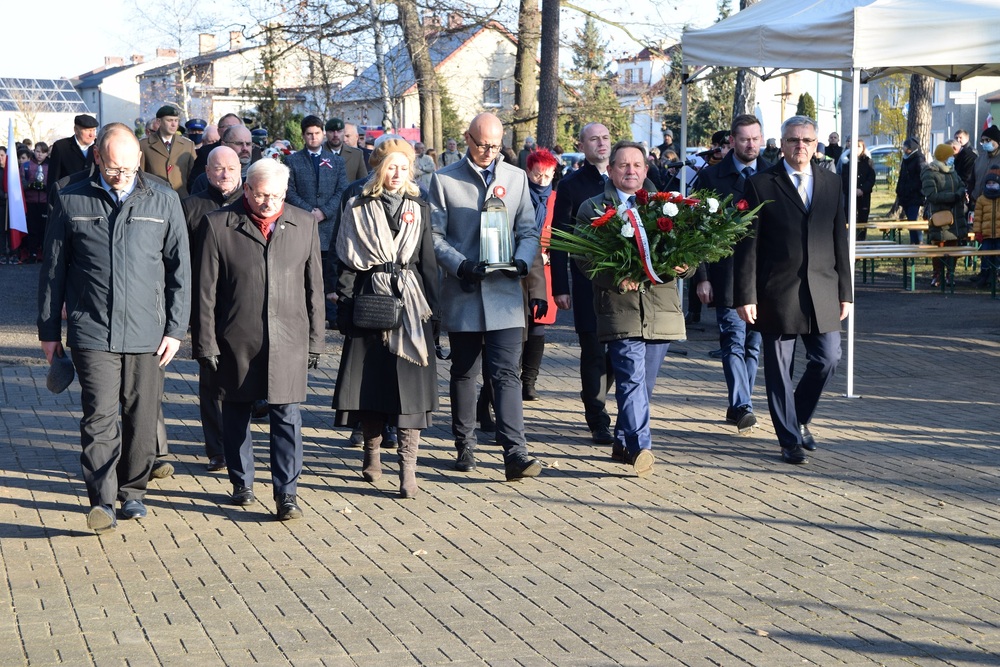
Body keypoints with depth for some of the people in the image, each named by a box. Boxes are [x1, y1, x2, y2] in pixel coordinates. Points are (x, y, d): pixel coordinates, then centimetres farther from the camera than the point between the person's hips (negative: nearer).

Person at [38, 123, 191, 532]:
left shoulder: (163, 202, 5)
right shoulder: (71, 202, 3)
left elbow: (179, 270, 8)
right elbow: (53, 269, 9)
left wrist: (175, 329, 3)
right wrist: (49, 330, 9)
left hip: (147, 333, 1)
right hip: (92, 331, -1)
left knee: (142, 418, 7)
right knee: (99, 414, -10)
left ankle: (132, 492, 23)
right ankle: (102, 500, -5)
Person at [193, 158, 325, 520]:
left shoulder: (304, 224, 6)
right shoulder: (218, 224, -2)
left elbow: (313, 287, 10)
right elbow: (205, 290, -1)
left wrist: (315, 340, 8)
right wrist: (206, 343, -4)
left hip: (288, 340, 1)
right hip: (236, 341, 0)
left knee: (286, 416, -2)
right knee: (236, 415, 11)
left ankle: (286, 493, 3)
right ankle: (241, 484, 28)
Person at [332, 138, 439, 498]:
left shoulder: (419, 209, 8)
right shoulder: (358, 210, 4)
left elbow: (428, 262, 9)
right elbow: (347, 263, 2)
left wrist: (432, 309, 5)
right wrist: (344, 307, -4)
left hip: (410, 305, 0)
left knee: (410, 385, -6)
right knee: (370, 380, 6)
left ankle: (407, 468, -7)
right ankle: (372, 453, 25)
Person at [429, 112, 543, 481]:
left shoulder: (516, 178, 9)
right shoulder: (444, 180, 3)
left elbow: (528, 231, 10)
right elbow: (435, 235, 0)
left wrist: (521, 261, -10)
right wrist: (461, 265, -15)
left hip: (504, 292, 0)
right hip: (462, 292, 0)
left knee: (507, 373, -9)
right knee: (463, 373, 11)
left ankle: (515, 452, -14)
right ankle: (465, 445, 24)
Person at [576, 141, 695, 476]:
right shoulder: (593, 209, 9)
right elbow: (583, 258, -2)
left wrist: (683, 266, -13)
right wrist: (615, 278, -19)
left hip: (661, 308, 4)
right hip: (619, 308, -3)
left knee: (644, 382, 9)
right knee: (632, 377, -15)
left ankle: (623, 443, 24)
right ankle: (641, 447, -20)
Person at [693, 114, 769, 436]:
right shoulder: (712, 177, 3)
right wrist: (702, 277, -4)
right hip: (727, 274, -3)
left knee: (754, 343, 8)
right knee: (734, 342, -10)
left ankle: (738, 405, 18)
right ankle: (742, 407, -14)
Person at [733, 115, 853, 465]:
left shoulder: (831, 183, 11)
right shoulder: (761, 184, -2)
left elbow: (840, 240, 12)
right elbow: (747, 246, -4)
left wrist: (845, 292, 8)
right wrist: (745, 296, -10)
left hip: (822, 291, 4)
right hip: (777, 292, -4)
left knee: (827, 358, 2)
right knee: (779, 370, 2)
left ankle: (799, 418, 28)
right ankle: (790, 439, 14)